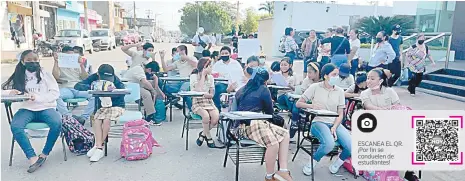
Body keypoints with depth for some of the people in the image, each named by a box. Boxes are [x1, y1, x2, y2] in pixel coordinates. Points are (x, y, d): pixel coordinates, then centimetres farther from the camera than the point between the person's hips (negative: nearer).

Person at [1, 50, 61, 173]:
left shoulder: (46, 75, 4)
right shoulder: (18, 76, 12)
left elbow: (55, 93, -3)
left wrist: (38, 97, -19)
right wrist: (10, 92, -12)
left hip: (46, 108, -2)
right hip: (26, 109, 2)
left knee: (57, 123, -34)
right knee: (15, 126, -31)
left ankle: (44, 154, -14)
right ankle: (33, 158, -28)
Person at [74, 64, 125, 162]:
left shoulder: (115, 79, -12)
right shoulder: (94, 78, -5)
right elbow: (77, 86, -13)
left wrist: (114, 90, -43)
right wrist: (90, 87, -32)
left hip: (116, 106, -3)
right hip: (100, 106, 3)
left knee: (106, 120, -29)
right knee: (96, 120, -26)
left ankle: (97, 146, -14)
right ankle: (99, 148, -25)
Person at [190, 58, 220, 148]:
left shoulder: (210, 77, 9)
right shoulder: (194, 76, -4)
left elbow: (211, 94, 5)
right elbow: (199, 90, -20)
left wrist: (204, 95, -17)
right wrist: (203, 75, -15)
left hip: (209, 102, 4)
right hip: (197, 103, -4)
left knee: (216, 117, -25)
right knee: (206, 115, -33)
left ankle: (203, 134, 1)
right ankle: (209, 138, -9)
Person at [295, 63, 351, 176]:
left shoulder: (340, 91, 9)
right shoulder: (315, 87, 0)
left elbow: (340, 114, 7)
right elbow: (298, 103, 0)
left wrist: (334, 127, -11)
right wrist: (311, 105, -19)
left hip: (335, 123, 4)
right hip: (318, 122, -4)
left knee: (351, 147, -20)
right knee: (329, 144, -34)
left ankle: (338, 162, 13)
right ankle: (312, 162, -4)